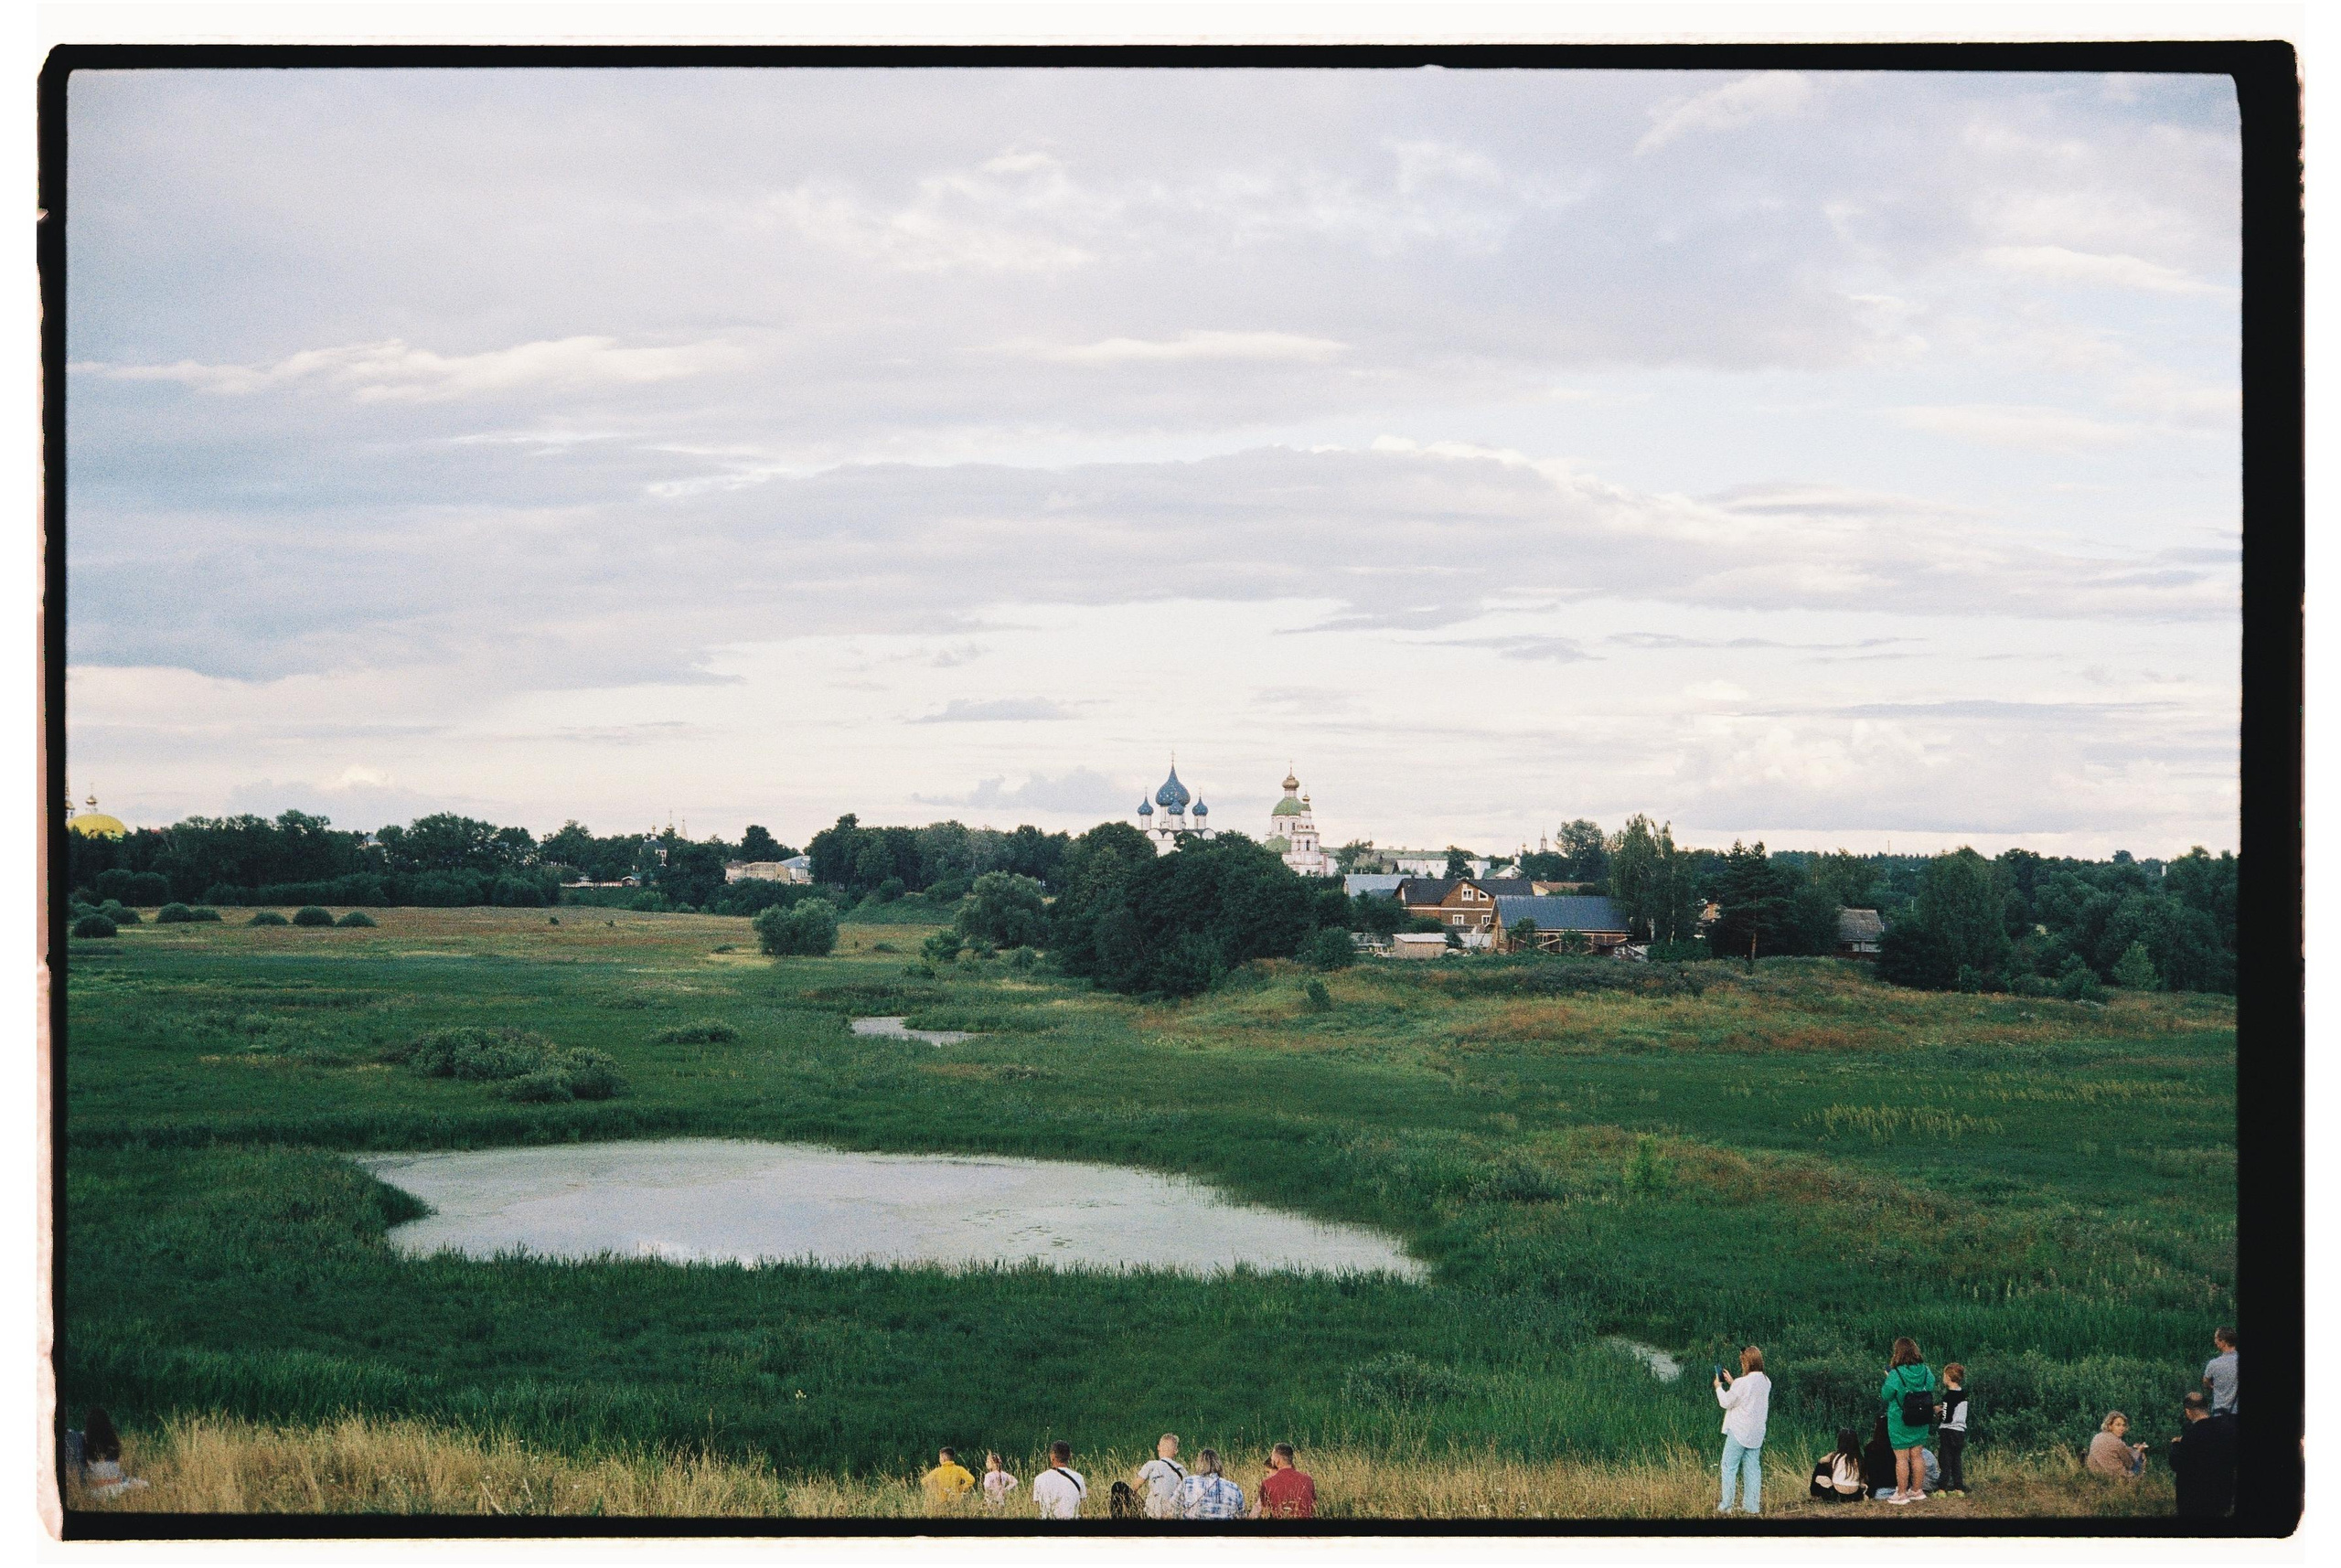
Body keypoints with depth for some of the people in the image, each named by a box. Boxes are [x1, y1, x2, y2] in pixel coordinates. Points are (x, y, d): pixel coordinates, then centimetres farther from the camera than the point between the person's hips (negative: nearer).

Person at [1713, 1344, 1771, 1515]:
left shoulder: (1742, 1383, -20)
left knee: (1729, 1467, 2)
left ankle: (1726, 1506, 0)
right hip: (1756, 1433, 7)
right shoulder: (1766, 1382, 3)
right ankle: (1752, 1506, 12)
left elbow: (1726, 1402, -9)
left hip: (1739, 1431, -7)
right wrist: (1732, 1383, 20)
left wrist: (1719, 1387, 7)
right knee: (1752, 1468, 11)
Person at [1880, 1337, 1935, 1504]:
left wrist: (1887, 1378, 7)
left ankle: (1901, 1494, 8)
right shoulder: (1926, 1372, -6)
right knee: (1917, 1456, 15)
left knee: (1901, 1458, 3)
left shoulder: (1895, 1375, -20)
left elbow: (1885, 1396, -10)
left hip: (1899, 1422, -5)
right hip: (1921, 1422, 5)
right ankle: (1917, 1491, 24)